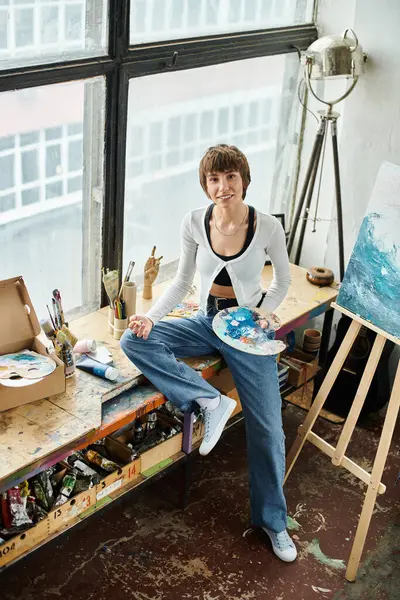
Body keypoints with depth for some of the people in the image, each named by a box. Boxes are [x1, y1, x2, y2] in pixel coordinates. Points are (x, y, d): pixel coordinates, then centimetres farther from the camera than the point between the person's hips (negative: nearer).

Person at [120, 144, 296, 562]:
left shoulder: (268, 227, -15)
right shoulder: (195, 223, -10)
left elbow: (282, 281, 2)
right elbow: (183, 281, 1)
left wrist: (261, 315, -14)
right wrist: (151, 316, -14)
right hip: (206, 321, 3)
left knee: (267, 427, -5)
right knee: (133, 341, -21)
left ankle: (272, 520, 17)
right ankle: (210, 401, -20)